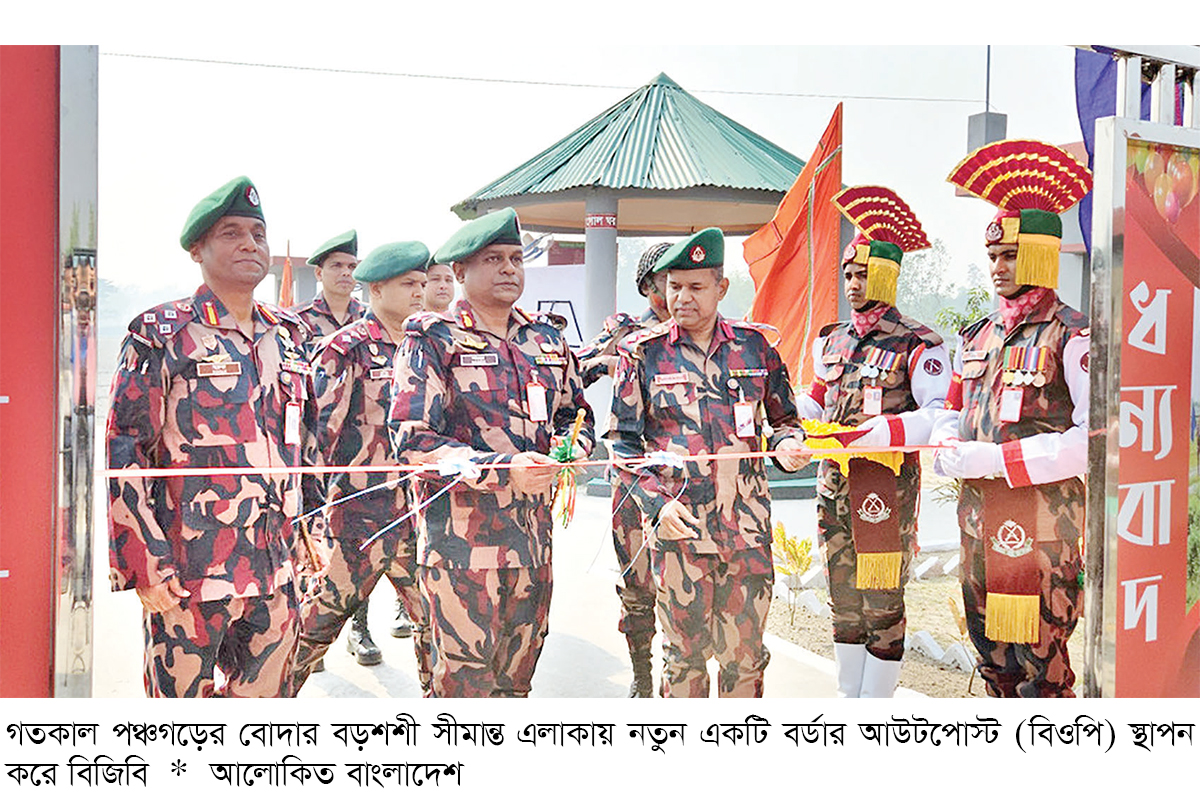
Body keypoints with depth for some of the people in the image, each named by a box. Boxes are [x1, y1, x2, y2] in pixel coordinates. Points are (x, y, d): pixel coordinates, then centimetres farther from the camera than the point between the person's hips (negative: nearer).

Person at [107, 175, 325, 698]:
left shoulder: (288, 336, 12)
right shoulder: (160, 336, -6)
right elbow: (121, 452, -9)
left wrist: (307, 533, 18)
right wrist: (145, 565, -13)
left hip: (276, 574, 5)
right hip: (188, 572, -5)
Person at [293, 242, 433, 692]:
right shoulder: (346, 348, -9)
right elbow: (320, 426, -12)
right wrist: (314, 499, -14)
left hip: (415, 501, 6)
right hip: (361, 502, -6)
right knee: (331, 605, 2)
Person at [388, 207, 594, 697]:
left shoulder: (546, 338, 13)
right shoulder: (433, 340, -4)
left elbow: (578, 414, 24)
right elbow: (411, 441, -13)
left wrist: (567, 448, -1)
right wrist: (503, 470, -22)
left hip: (533, 539, 6)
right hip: (460, 540, -6)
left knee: (516, 680, 15)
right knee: (466, 681, -4)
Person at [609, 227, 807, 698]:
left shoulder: (753, 346, 7)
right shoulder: (642, 353, 1)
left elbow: (784, 418, 18)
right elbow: (623, 441, 1)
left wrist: (787, 445, -6)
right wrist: (657, 503, -11)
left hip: (747, 526, 2)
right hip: (676, 525, -1)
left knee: (744, 653, 8)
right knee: (684, 652, 8)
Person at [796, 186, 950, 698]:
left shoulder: (917, 345, -7)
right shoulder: (831, 341, 14)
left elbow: (940, 414, -13)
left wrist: (879, 433, -24)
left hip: (887, 482, -7)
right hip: (833, 480, 7)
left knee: (882, 602, -2)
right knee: (843, 599, 15)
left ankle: (877, 699, 9)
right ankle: (848, 696, 27)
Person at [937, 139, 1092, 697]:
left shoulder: (1072, 336, -9)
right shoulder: (975, 337, 14)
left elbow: (1096, 437, -17)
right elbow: (952, 414, 22)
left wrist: (998, 459, -18)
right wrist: (948, 450, -2)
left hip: (1042, 522, -7)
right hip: (979, 520, 7)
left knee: (1038, 662, -4)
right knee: (992, 655, 15)